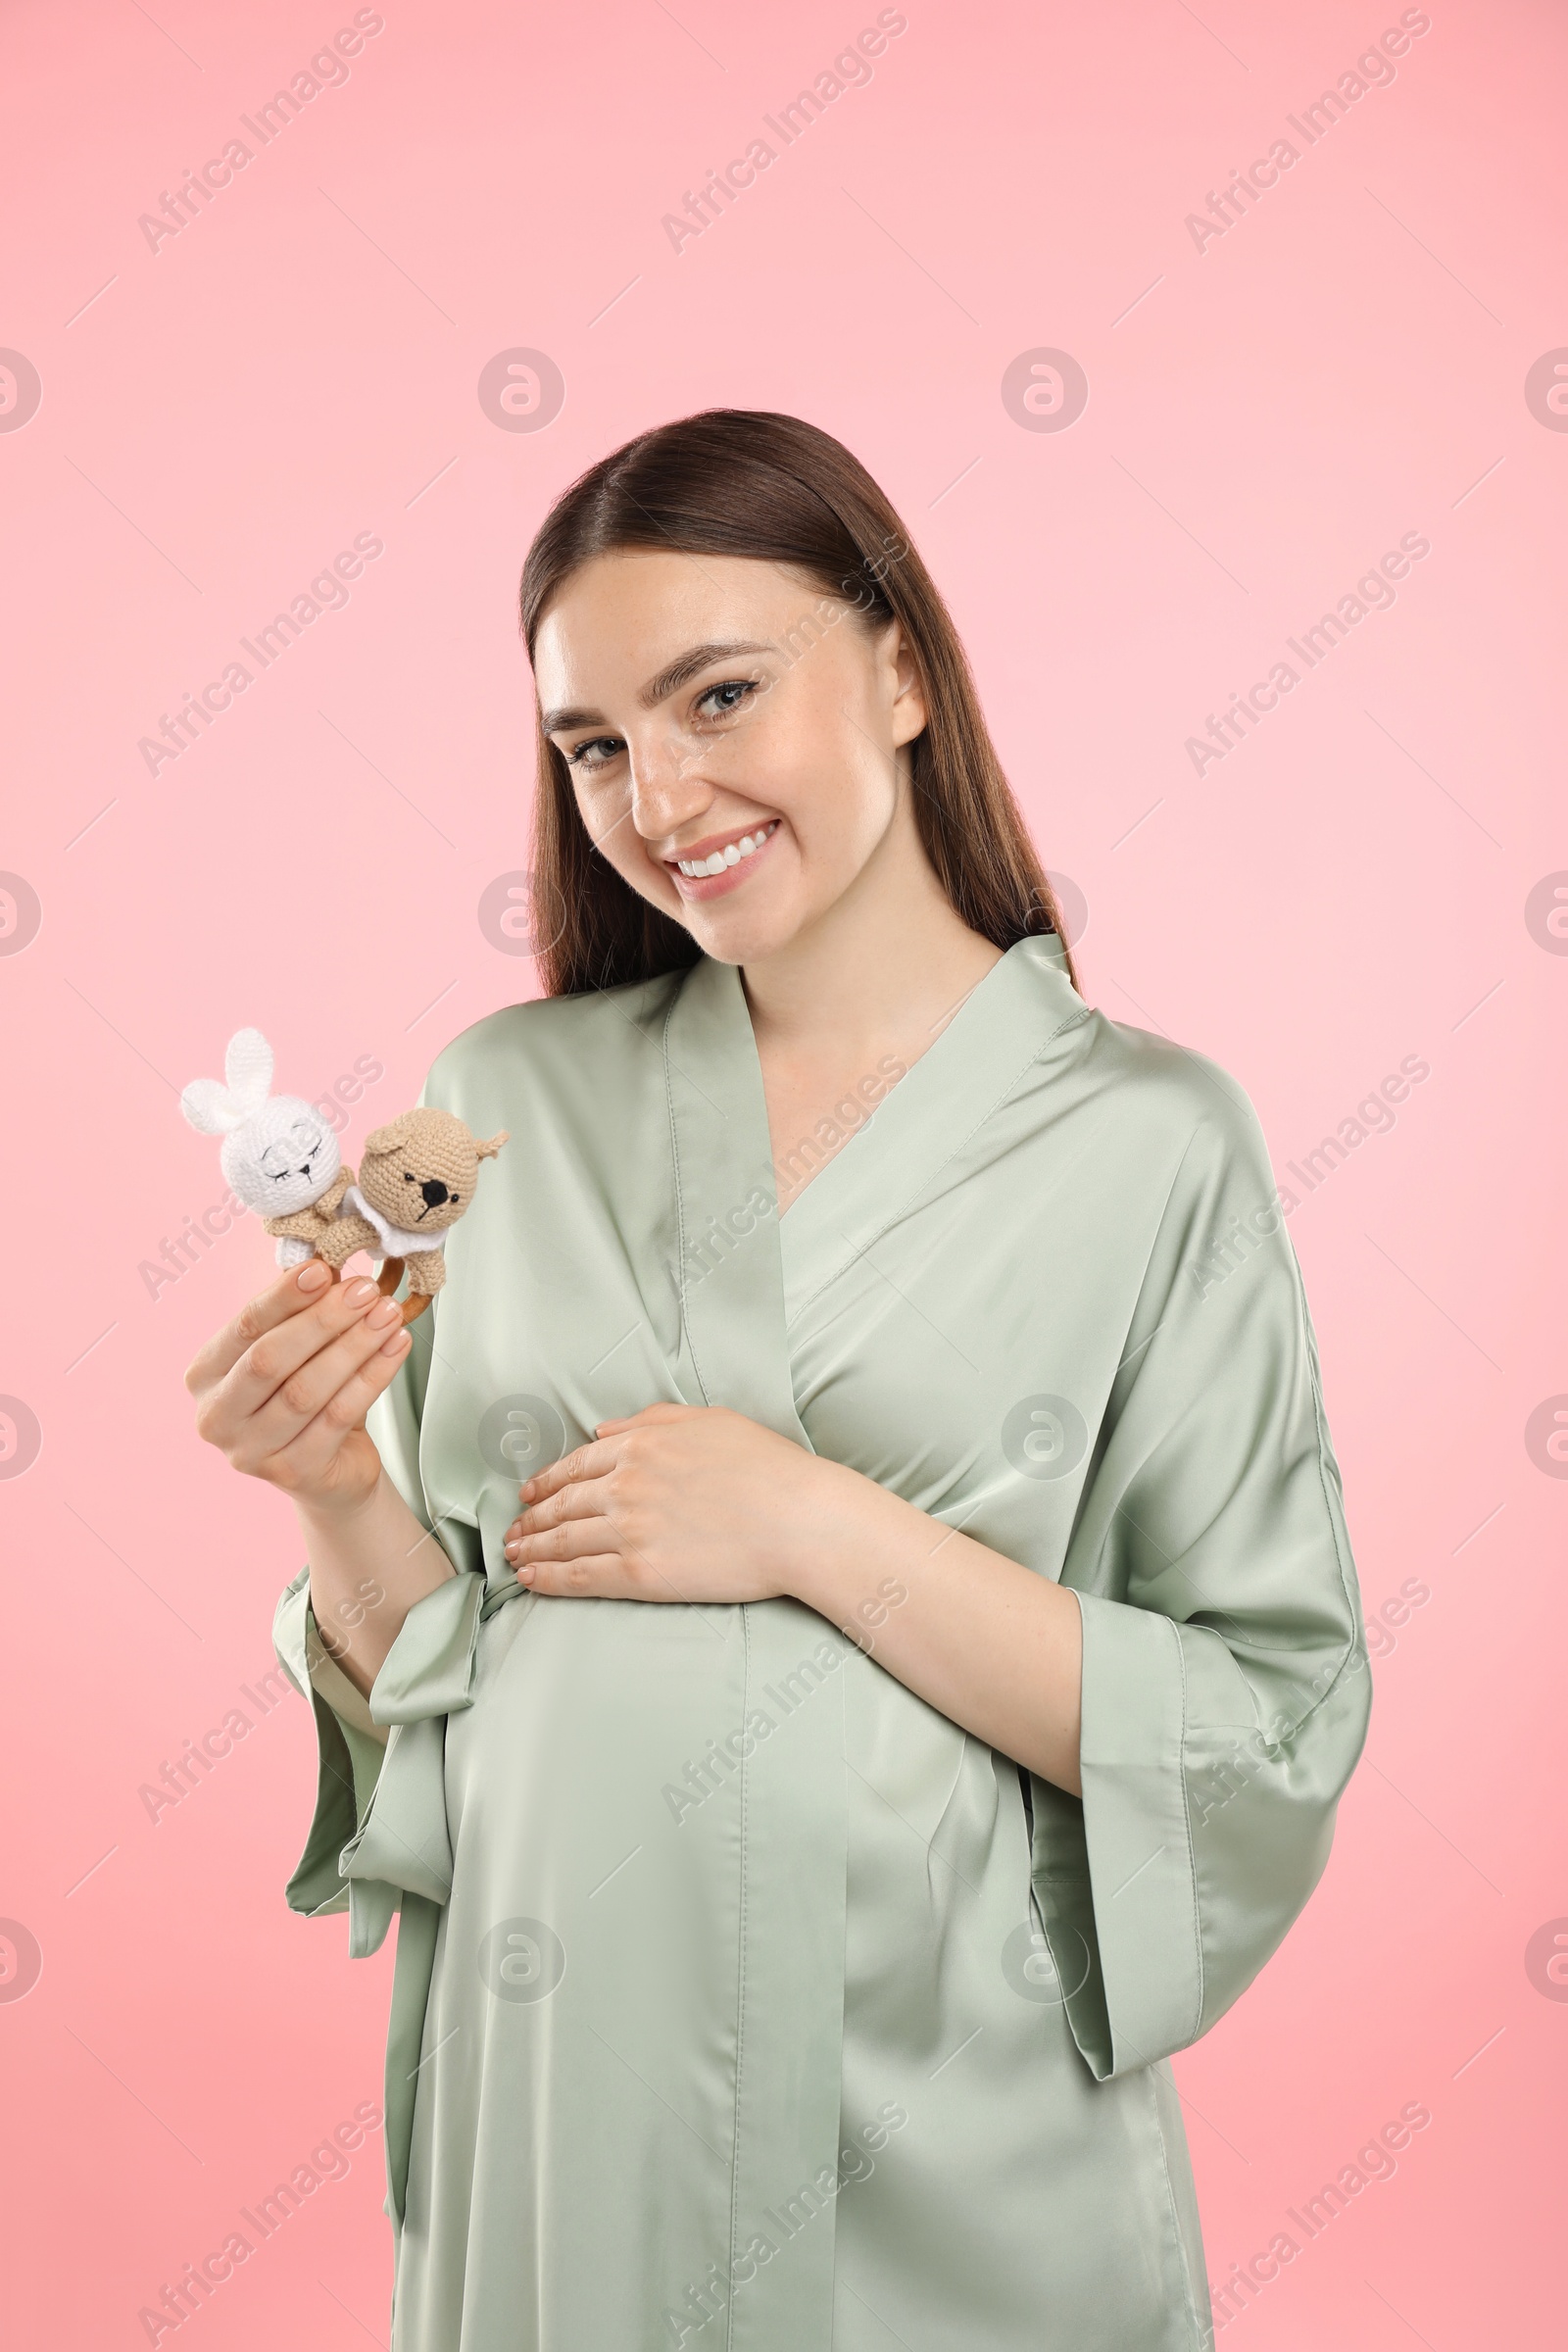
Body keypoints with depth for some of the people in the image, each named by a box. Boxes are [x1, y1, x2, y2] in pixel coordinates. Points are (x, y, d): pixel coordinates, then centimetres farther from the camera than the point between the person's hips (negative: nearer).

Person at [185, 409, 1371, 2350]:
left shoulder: (1147, 1138, -9)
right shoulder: (507, 1101, 0)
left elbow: (1274, 1738, -10)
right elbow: (430, 1666, 5)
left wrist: (817, 1528, -17)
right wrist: (342, 1494, -15)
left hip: (956, 2146, -2)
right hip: (550, 2111, 3)